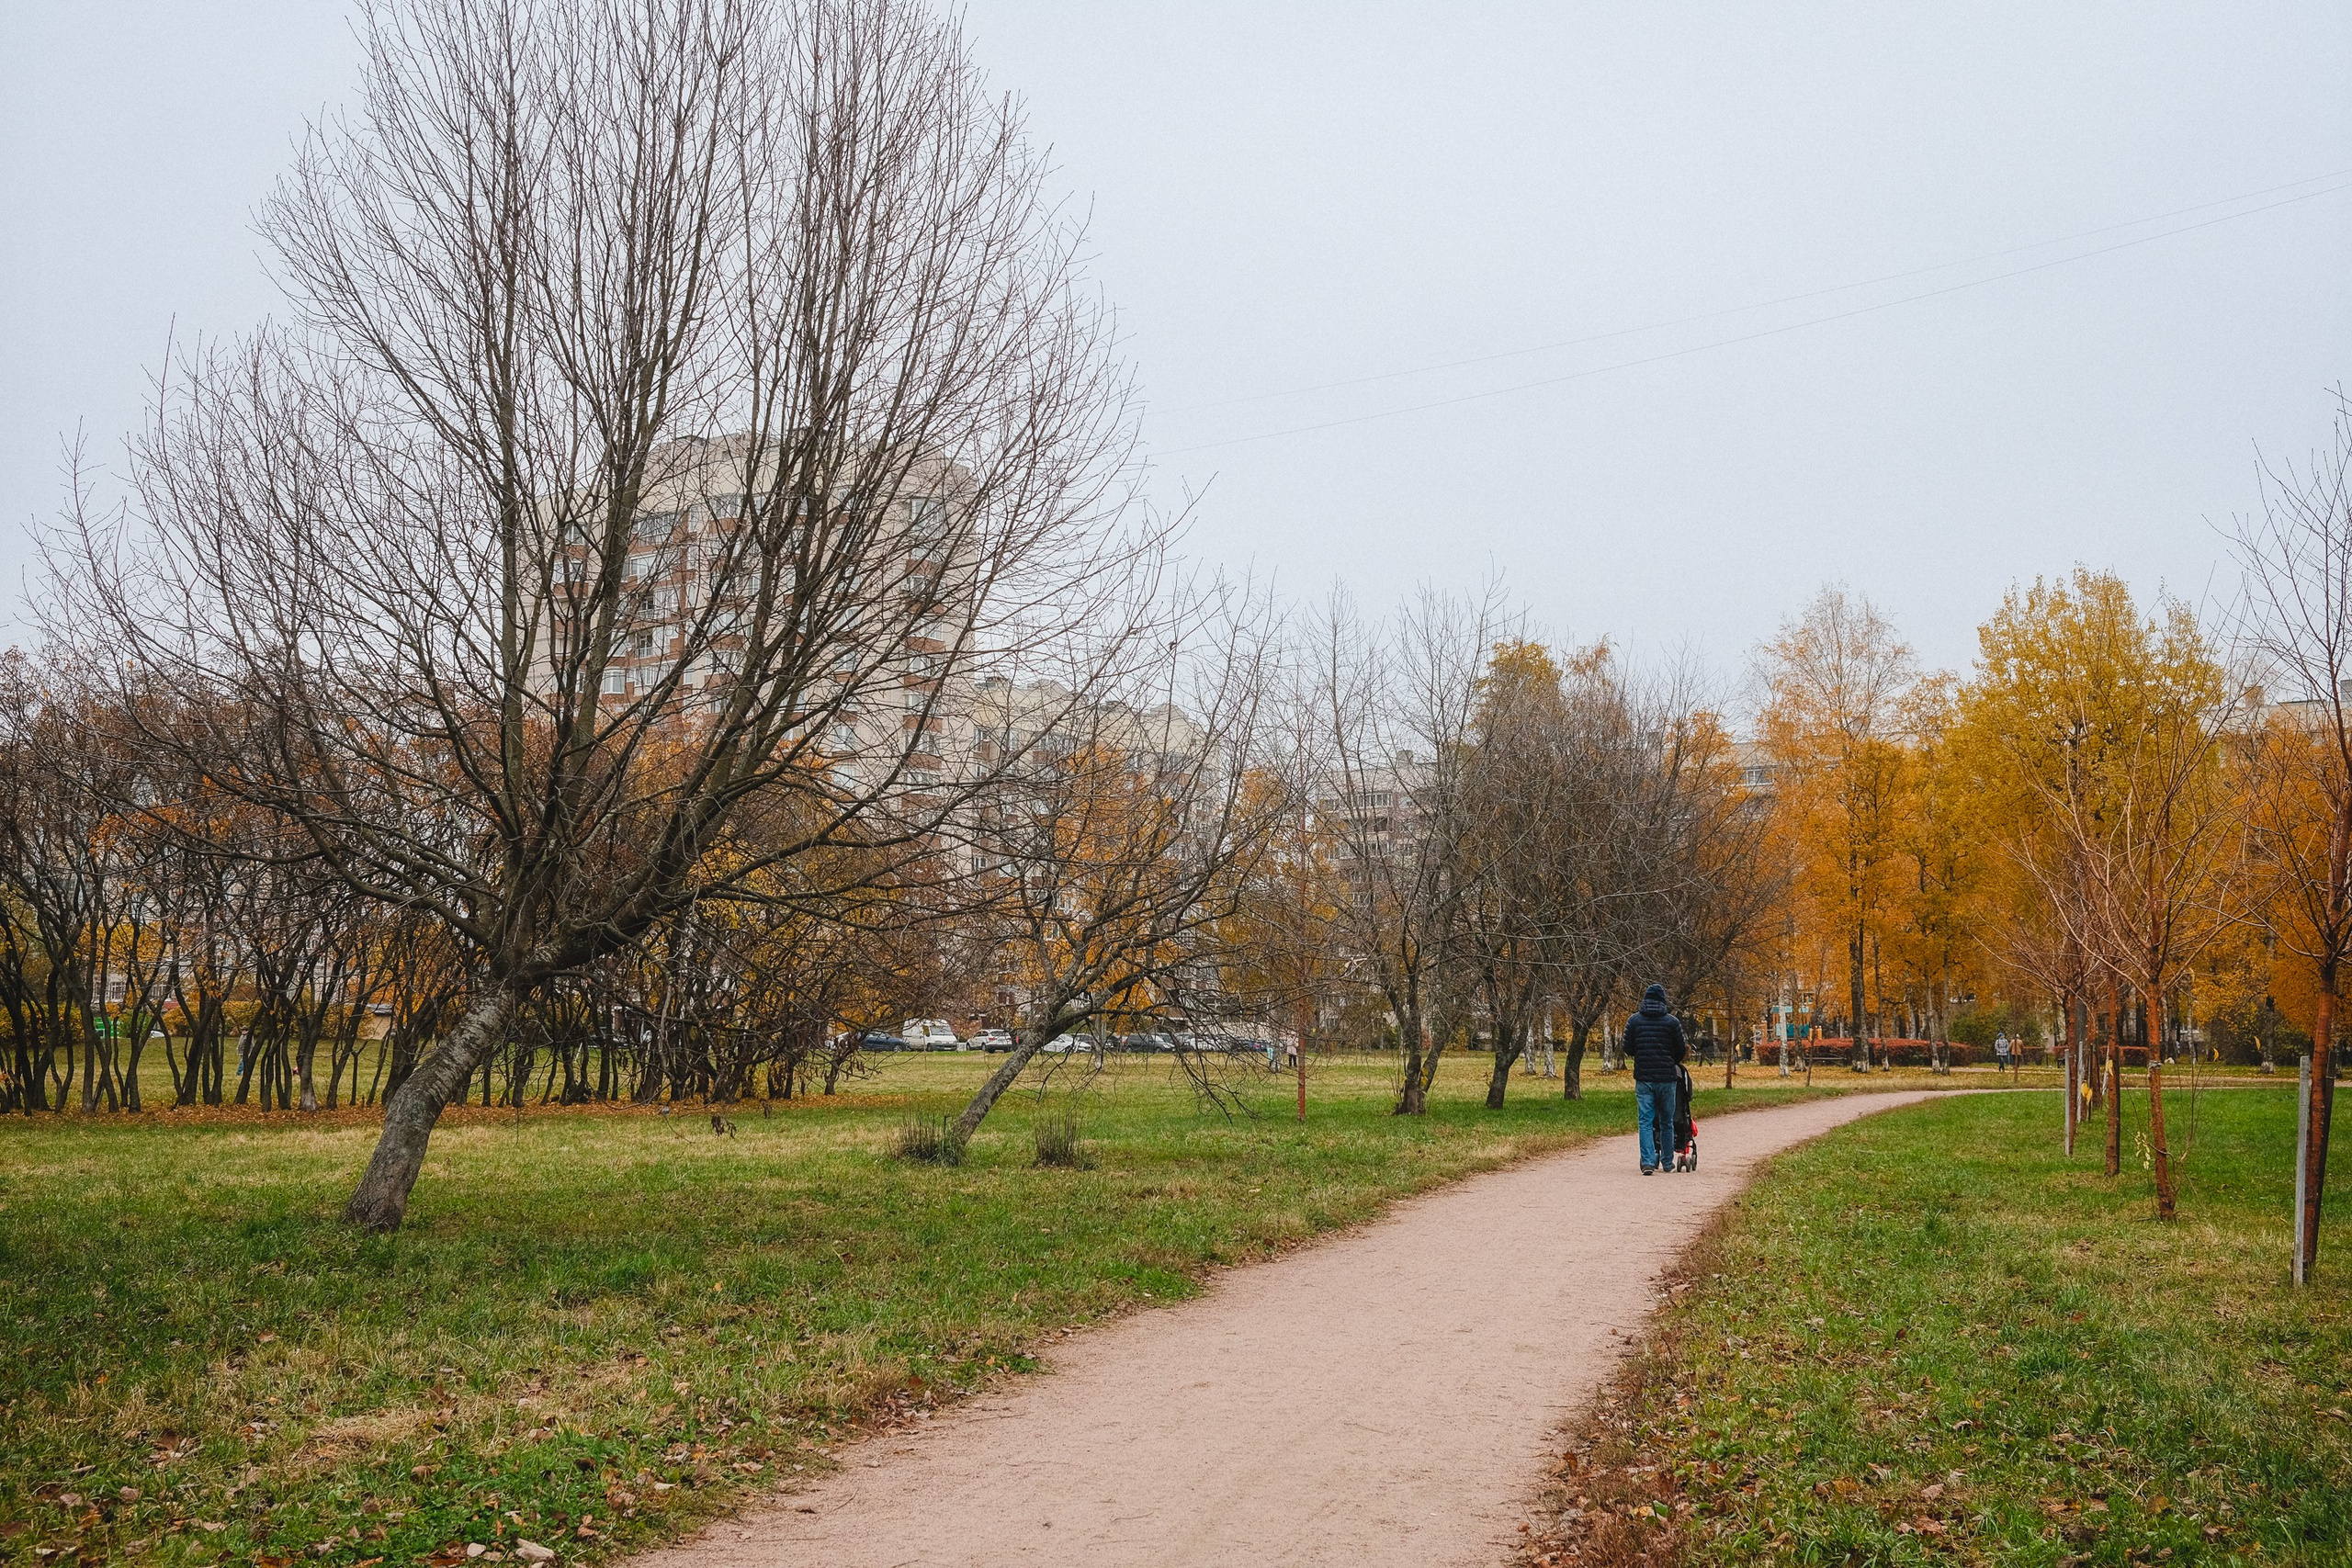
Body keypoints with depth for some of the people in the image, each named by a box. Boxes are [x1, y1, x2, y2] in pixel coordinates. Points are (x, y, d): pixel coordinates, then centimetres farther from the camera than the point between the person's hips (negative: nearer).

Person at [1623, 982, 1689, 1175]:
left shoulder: (1634, 1021, 1)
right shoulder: (1672, 1022, -2)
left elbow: (1628, 1051, 2)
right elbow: (1681, 1052, 2)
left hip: (1643, 1079, 0)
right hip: (1667, 1078, 0)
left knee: (1646, 1121, -1)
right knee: (1666, 1122, 12)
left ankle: (1648, 1161, -14)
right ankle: (1667, 1163, 19)